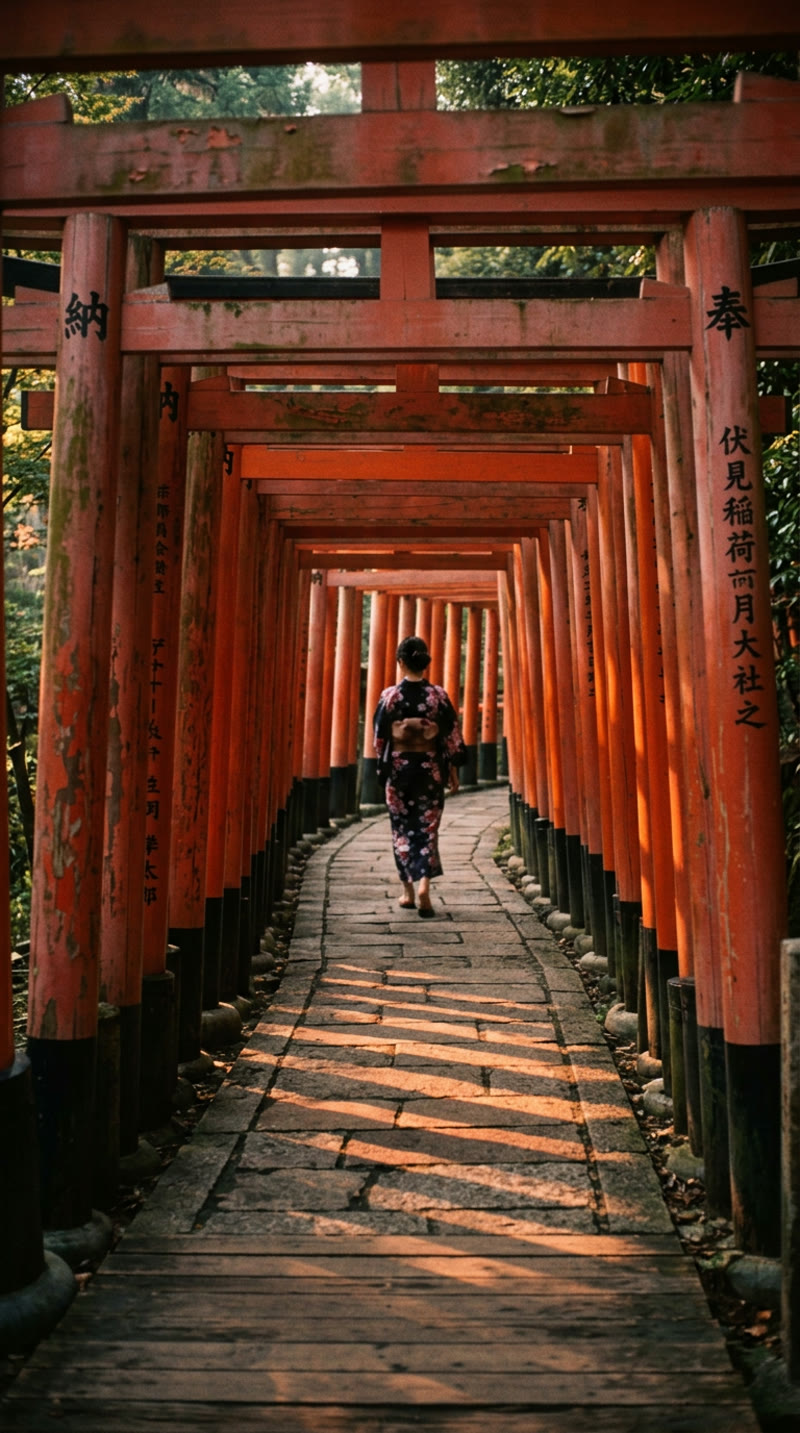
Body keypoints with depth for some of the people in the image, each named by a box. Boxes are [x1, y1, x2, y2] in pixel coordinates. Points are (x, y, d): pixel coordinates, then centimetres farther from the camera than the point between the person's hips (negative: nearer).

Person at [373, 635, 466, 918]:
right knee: (428, 826, 6)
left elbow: (379, 737, 0)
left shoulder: (389, 696, -6)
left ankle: (408, 892, 16)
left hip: (398, 768, 0)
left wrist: (382, 767, 13)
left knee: (402, 828, 11)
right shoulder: (439, 695, -5)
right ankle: (424, 884, -12)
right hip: (430, 768, 0)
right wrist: (453, 770, 7)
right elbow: (452, 736, -2)